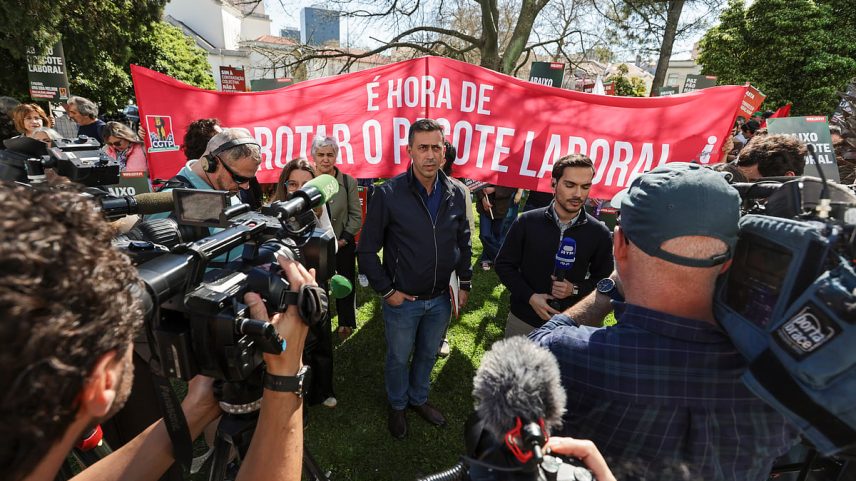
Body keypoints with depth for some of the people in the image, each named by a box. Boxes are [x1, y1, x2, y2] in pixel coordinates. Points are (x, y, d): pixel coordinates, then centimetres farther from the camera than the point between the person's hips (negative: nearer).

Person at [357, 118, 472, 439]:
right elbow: (367, 249, -11)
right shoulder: (389, 194, -17)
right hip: (402, 300, -3)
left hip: (440, 298, 4)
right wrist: (386, 291, -12)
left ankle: (419, 399, 50)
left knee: (428, 355, 23)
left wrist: (465, 283, 6)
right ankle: (398, 406, 46)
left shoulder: (455, 195, -4)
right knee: (399, 358, 18)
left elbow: (463, 243, 8)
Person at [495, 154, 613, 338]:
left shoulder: (599, 233, -7)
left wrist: (575, 289, -15)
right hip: (522, 319, 0)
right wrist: (530, 296, -14)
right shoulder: (527, 221, -9)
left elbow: (603, 279, 4)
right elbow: (504, 264, -2)